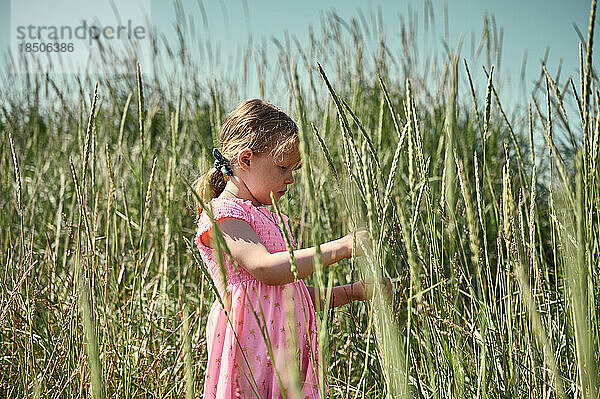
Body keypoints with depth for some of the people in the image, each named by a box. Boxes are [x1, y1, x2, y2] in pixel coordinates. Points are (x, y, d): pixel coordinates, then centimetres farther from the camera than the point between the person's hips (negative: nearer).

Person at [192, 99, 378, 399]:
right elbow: (265, 268, -21)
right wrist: (342, 247, -19)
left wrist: (353, 292, 14)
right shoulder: (220, 213, -6)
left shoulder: (267, 218, 23)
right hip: (251, 348, -8)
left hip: (284, 347, 8)